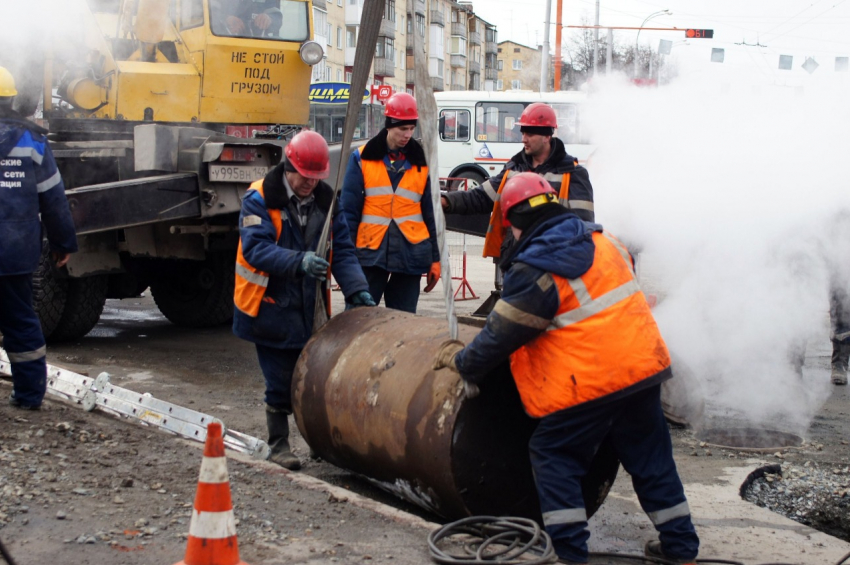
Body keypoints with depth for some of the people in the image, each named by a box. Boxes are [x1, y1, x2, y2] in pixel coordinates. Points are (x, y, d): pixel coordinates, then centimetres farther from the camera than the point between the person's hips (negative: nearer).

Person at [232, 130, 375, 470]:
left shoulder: (326, 200, 3)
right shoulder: (260, 198, -11)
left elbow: (342, 251, 3)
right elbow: (255, 248, -22)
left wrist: (357, 290, -12)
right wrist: (299, 261, -36)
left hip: (309, 307, 4)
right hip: (270, 305, -4)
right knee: (281, 381, 0)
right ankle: (279, 445, 17)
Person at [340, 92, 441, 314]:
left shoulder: (422, 162, 8)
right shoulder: (362, 158, 1)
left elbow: (431, 213, 11)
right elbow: (349, 210, 1)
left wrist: (435, 259, 8)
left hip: (410, 252, 2)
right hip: (371, 253, -2)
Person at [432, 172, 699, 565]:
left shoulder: (533, 271, -12)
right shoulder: (603, 240, 8)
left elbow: (501, 335, -8)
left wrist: (462, 361, 9)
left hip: (589, 382, -7)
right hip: (644, 365, 7)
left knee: (555, 455, 9)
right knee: (649, 457, 17)